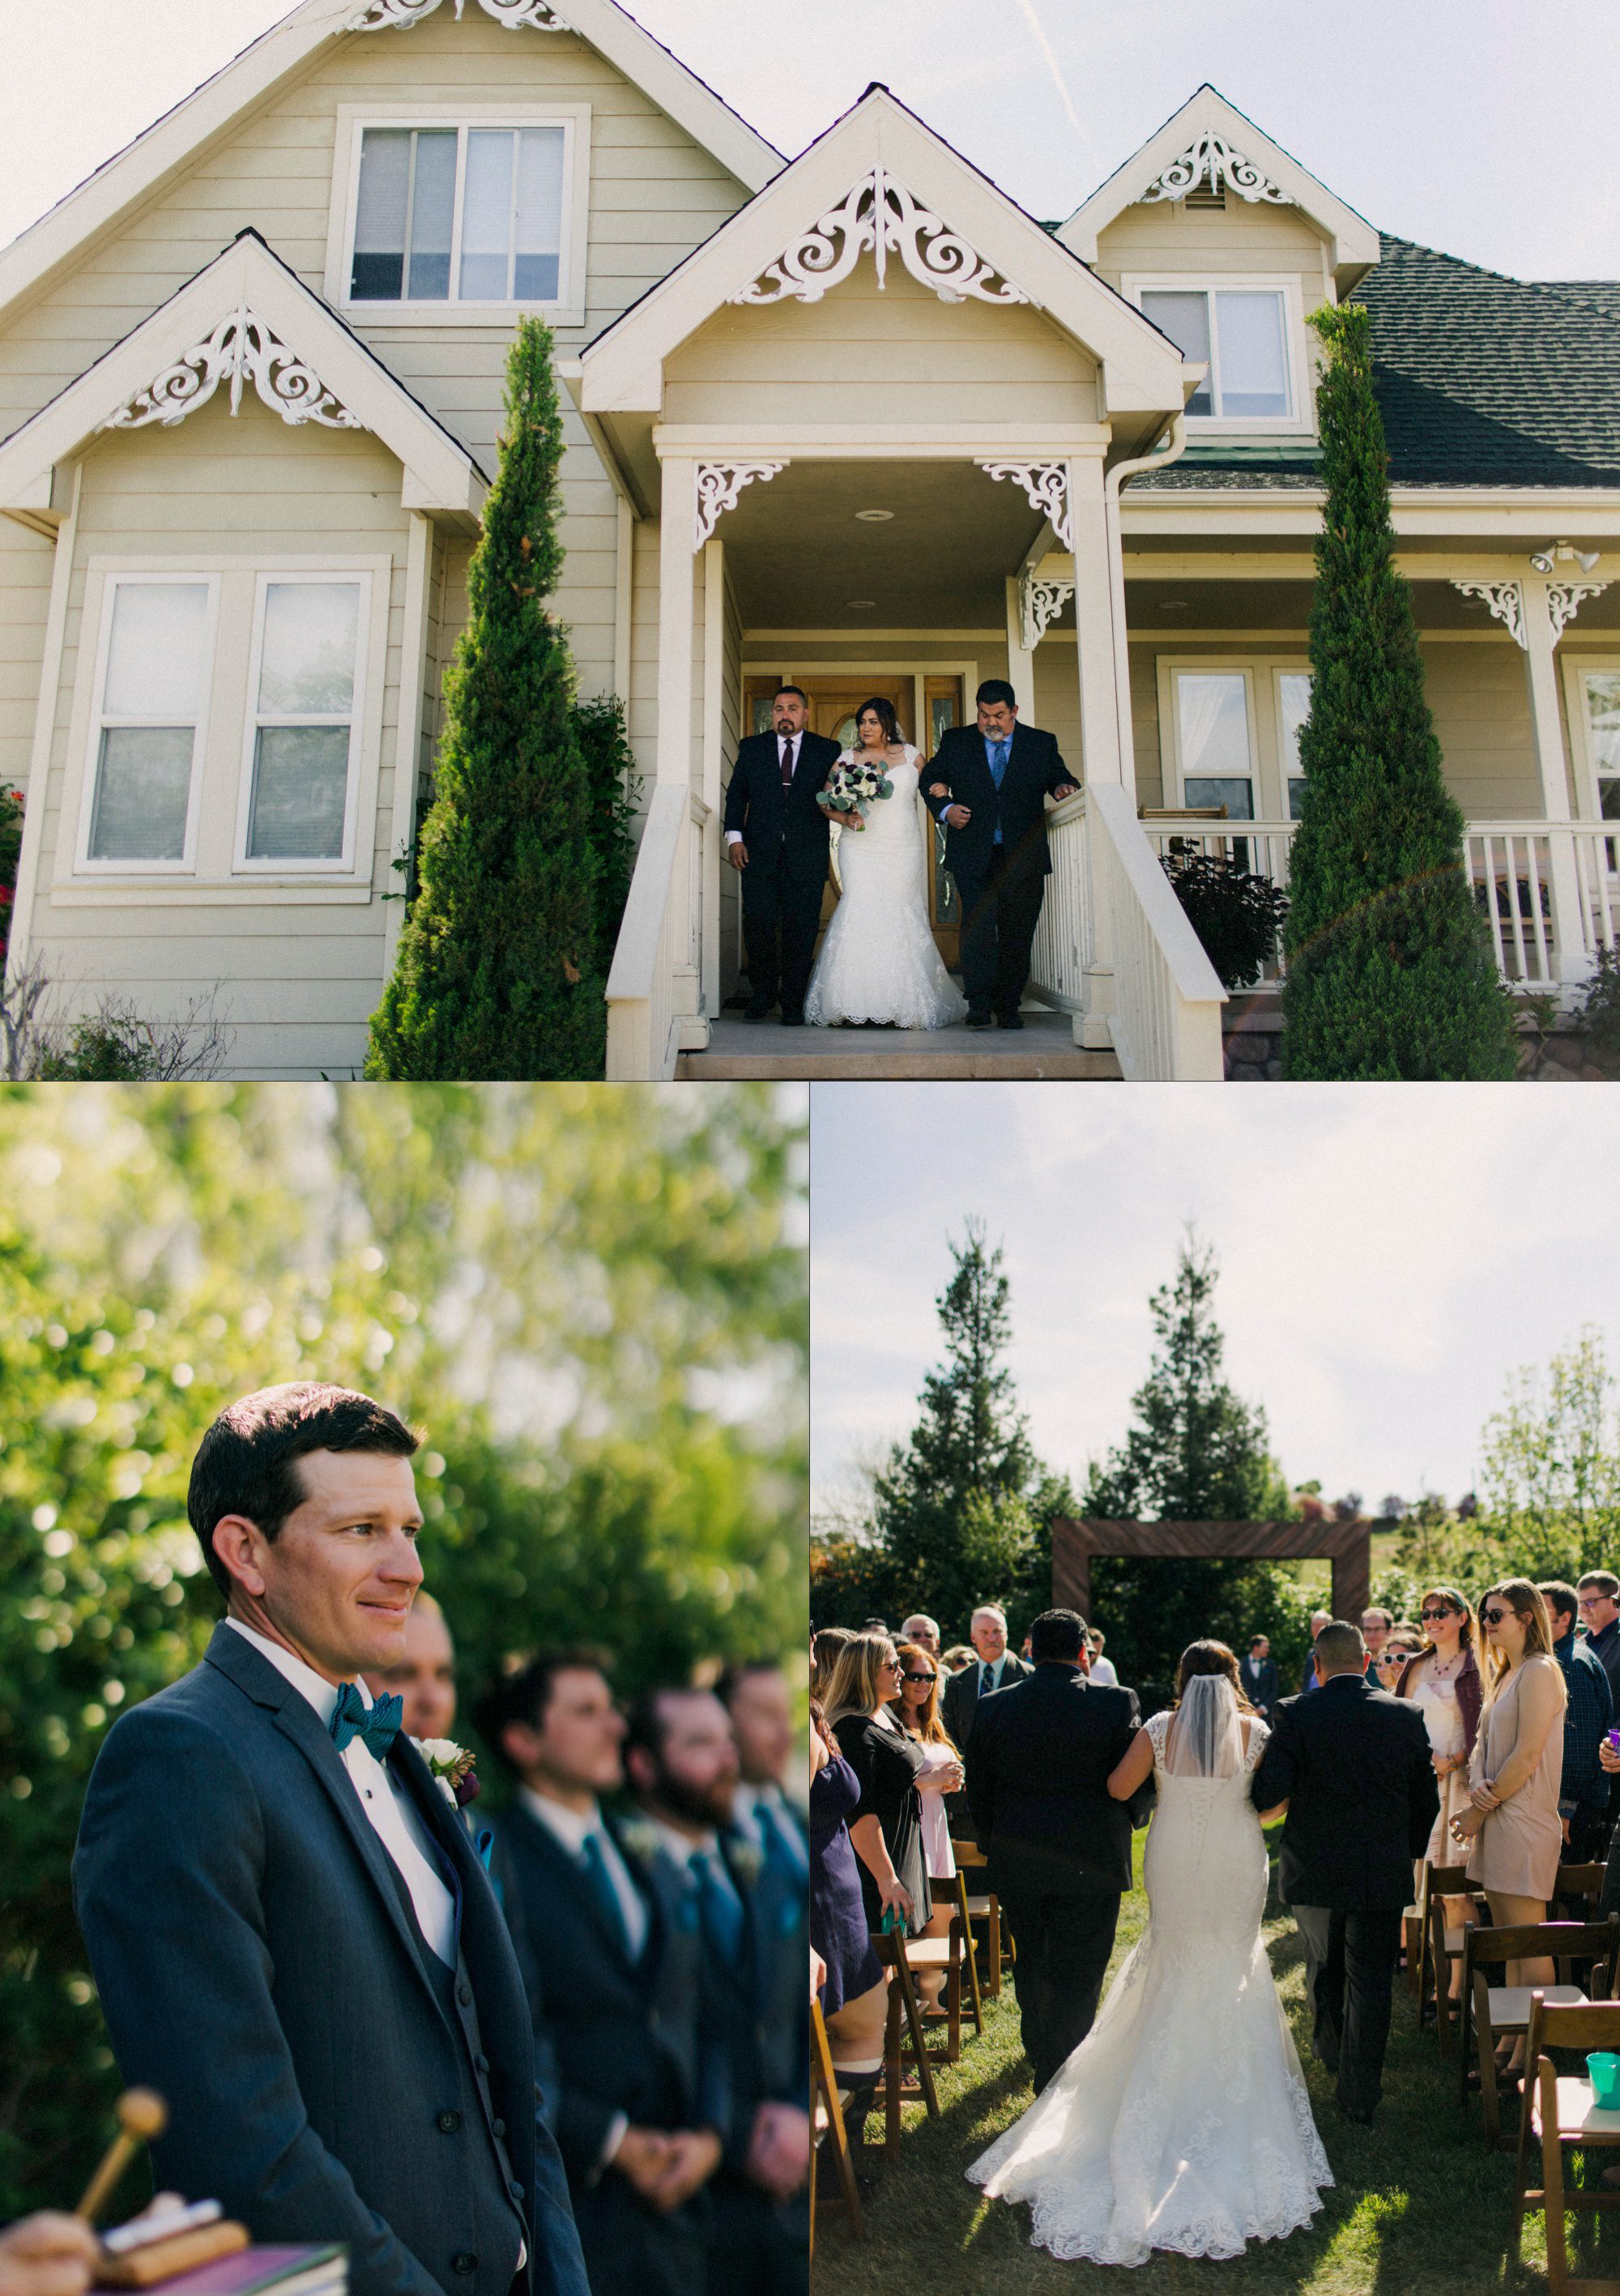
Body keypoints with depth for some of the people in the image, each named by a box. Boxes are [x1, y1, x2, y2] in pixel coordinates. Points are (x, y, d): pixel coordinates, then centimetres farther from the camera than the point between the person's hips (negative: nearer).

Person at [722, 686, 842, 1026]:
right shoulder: (752, 748, 12)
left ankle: (793, 1004, 9)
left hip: (807, 855, -1)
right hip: (759, 853, 1)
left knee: (801, 931, 0)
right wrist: (734, 836, -1)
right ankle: (762, 994, 16)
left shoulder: (827, 751, 9)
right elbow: (736, 794, 10)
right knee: (758, 924, -4)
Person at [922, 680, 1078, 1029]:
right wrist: (944, 809, -3)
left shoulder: (1042, 744, 11)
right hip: (974, 854, -1)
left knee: (1017, 934, 3)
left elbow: (1060, 777, 17)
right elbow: (931, 779, 15)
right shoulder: (955, 742, 11)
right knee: (978, 927, -14)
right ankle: (980, 1005, -14)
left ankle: (1008, 1007, 11)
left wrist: (1064, 787, -7)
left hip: (1024, 857, 1)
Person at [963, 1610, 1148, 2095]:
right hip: (1090, 1863, -4)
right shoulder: (1116, 1704, -12)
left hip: (1016, 1861, 4)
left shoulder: (994, 1706, -3)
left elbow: (978, 1791, 3)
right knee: (1077, 1973, 7)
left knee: (1031, 1959, 22)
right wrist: (1132, 1816, 15)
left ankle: (1039, 2051, 42)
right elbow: (1139, 1781, -6)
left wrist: (991, 1846, 17)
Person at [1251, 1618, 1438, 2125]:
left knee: (1323, 1967, 23)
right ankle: (1359, 2094, 13)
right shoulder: (1406, 1716, -5)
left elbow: (1270, 1790, -21)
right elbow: (1427, 1799, 2)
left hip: (1315, 1870, 0)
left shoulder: (1294, 1714, -13)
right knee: (1371, 1979, 9)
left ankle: (1329, 2048, 44)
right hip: (1384, 1873, 1)